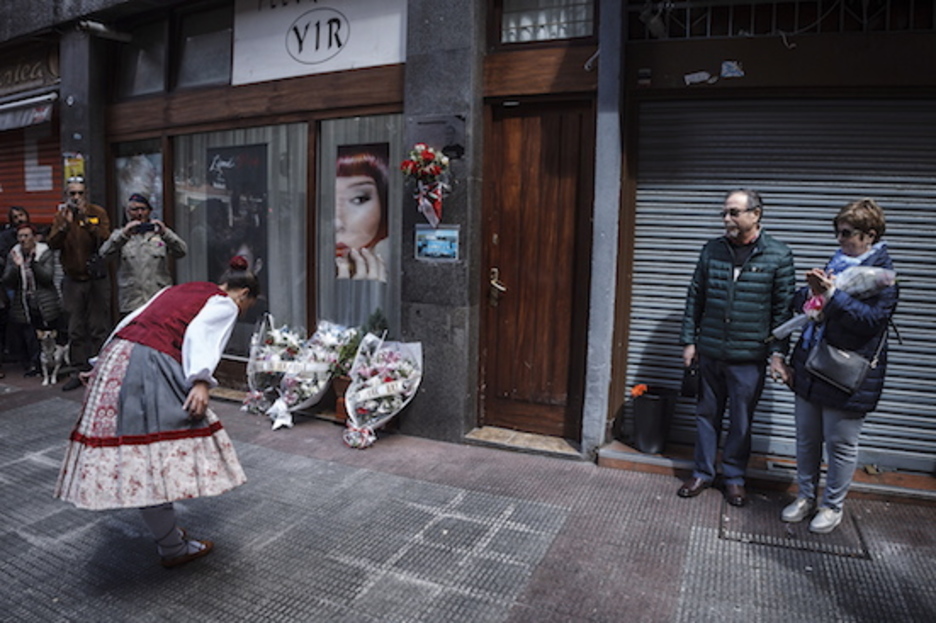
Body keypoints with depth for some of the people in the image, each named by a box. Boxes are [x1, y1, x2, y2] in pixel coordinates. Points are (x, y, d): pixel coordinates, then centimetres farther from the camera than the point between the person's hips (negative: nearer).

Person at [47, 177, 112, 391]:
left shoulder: (97, 213, -1)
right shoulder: (61, 215, 7)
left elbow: (106, 241, -15)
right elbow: (53, 244, -7)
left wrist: (87, 220, -23)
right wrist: (65, 224, -20)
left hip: (97, 279, -2)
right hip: (73, 280, 3)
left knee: (99, 329, 0)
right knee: (76, 331, 5)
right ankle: (80, 371, 13)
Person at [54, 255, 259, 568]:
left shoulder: (177, 290, 27)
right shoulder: (225, 304, 5)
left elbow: (132, 321, 24)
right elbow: (201, 334, -14)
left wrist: (101, 364, 27)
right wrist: (201, 381, -25)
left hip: (117, 355, 9)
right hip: (151, 366, -8)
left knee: (140, 460, 12)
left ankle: (164, 529, 24)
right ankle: (173, 549, 6)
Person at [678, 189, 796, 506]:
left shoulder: (778, 256, -4)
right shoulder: (712, 250, 4)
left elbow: (784, 308, -3)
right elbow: (695, 298, 7)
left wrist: (778, 352, -8)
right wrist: (689, 340, 4)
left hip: (749, 357, -2)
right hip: (709, 352, 3)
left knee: (741, 420, 9)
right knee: (707, 414, 13)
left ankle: (734, 477, 27)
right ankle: (702, 473, 27)